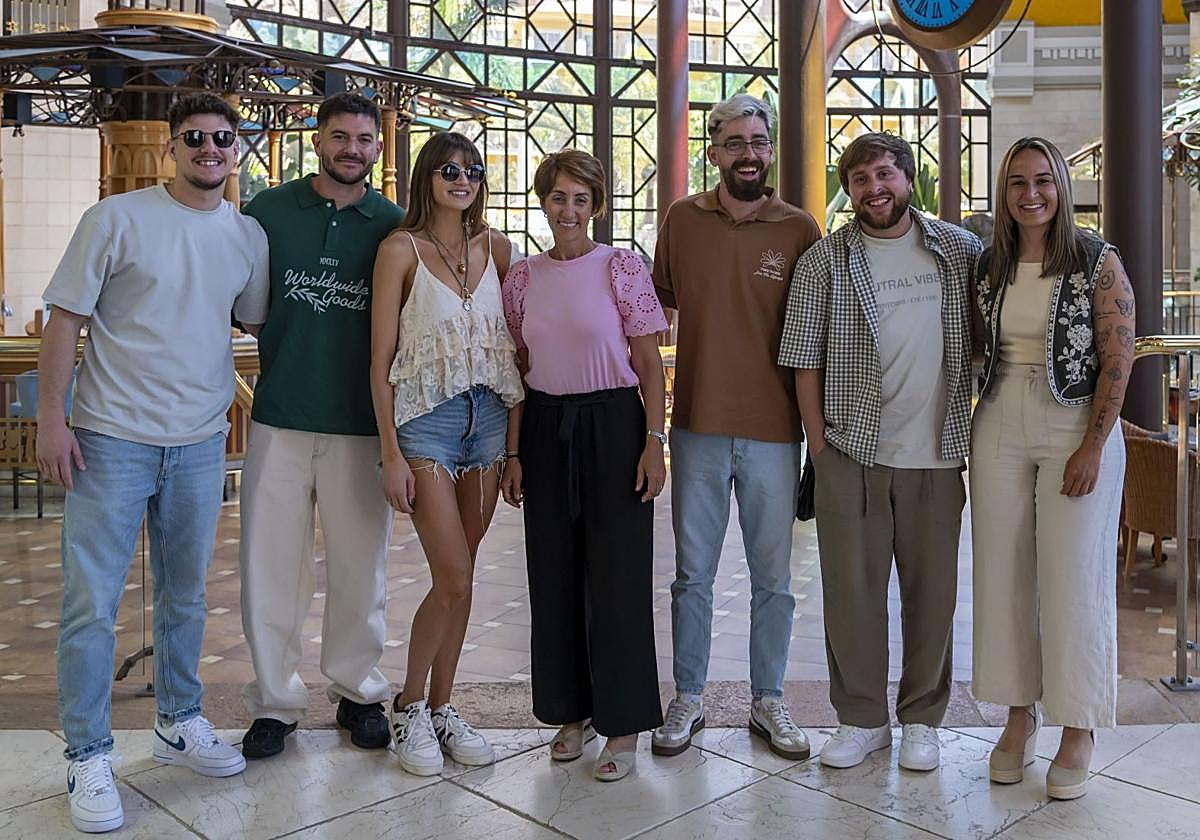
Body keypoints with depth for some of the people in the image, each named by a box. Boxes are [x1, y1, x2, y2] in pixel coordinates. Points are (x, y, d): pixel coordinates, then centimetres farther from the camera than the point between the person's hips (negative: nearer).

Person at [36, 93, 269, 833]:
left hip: (201, 442, 4)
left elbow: (261, 320, 17)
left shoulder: (250, 237, 6)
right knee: (92, 603, -2)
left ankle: (180, 722, 33)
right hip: (113, 438, -4)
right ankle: (88, 757, 12)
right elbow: (67, 320, -5)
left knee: (186, 596, 16)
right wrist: (51, 418, -9)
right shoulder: (117, 218, -5)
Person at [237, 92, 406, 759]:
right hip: (280, 418, 0)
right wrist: (277, 343, -4)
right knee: (272, 563, 4)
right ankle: (276, 699, 20)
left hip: (362, 423, 0)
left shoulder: (395, 225, 4)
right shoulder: (268, 210, 5)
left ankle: (358, 691, 26)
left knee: (360, 565, 8)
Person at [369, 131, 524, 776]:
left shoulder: (496, 248, 9)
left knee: (459, 577, 9)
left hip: (488, 416, 5)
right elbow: (380, 360, -6)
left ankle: (440, 707, 23)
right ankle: (409, 706, 13)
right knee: (454, 580, -8)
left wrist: (517, 431, 7)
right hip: (426, 418, -4)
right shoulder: (401, 249, -4)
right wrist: (391, 454, -11)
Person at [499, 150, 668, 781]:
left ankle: (623, 726, 12)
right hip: (545, 430, 4)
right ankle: (572, 711, 25)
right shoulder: (524, 276, 8)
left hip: (612, 426, -4)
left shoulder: (622, 267, -4)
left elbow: (649, 366, -4)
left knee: (617, 576, 0)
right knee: (555, 575, 9)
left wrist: (654, 442, -12)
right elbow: (519, 371, 11)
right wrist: (514, 452, 7)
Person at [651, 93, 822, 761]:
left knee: (773, 579, 10)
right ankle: (688, 700, 25)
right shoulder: (683, 219, 3)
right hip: (698, 426, 1)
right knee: (693, 574, 11)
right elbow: (662, 297, 16)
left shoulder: (799, 229, -2)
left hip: (773, 431, -1)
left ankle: (769, 703, 27)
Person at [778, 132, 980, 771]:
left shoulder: (961, 251, 7)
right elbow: (805, 358, 2)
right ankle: (861, 718, 20)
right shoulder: (824, 261, 2)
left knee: (932, 588, 8)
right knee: (851, 587, 4)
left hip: (937, 452, 1)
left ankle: (922, 719, 24)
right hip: (851, 453, -1)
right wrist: (818, 440, -2)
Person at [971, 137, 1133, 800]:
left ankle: (1079, 730, 15)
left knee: (1074, 580, 0)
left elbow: (1117, 359, -8)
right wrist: (976, 433, 4)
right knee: (1004, 574, 7)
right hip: (999, 431, 4)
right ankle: (1020, 714, 22)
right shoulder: (989, 266, 7)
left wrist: (1092, 447, -14)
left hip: (1078, 430, -4)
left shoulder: (1098, 261, -4)